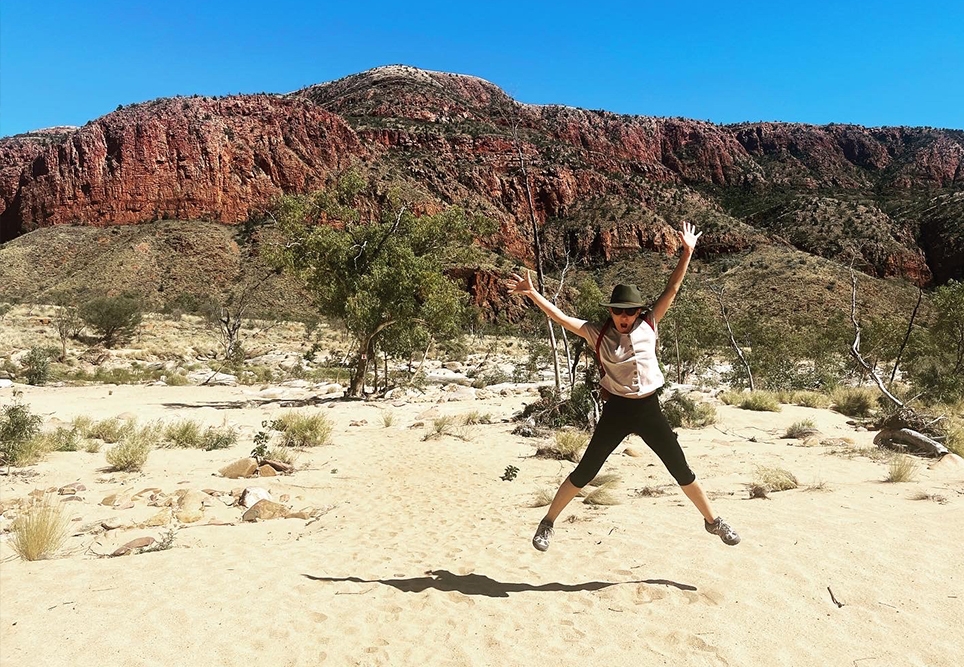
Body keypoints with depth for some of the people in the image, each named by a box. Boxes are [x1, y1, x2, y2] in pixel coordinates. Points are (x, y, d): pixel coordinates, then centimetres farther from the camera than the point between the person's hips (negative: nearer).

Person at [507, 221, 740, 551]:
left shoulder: (649, 325, -1)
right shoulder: (599, 334, -6)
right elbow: (561, 317, -14)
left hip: (649, 409, 2)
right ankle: (547, 523, 18)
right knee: (584, 472, 4)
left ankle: (713, 520, 33)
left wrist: (687, 252, -5)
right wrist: (532, 293, -23)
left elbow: (672, 288, -2)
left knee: (681, 469, 12)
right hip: (617, 410, -2)